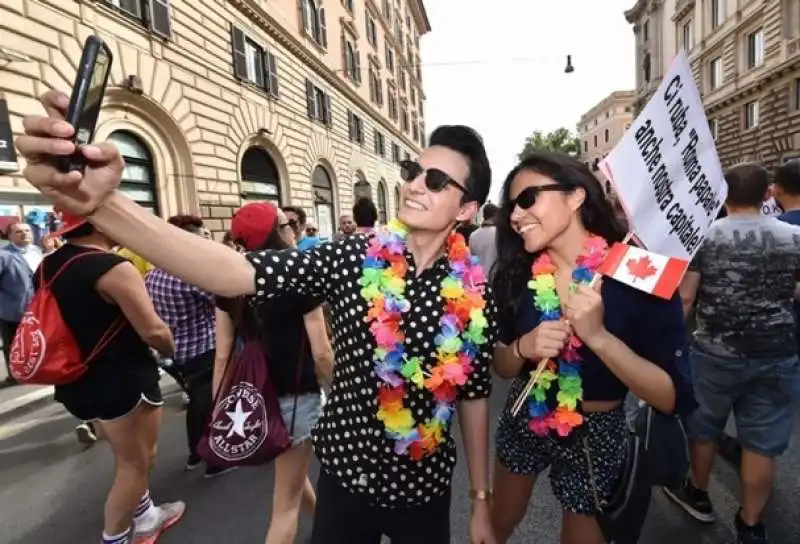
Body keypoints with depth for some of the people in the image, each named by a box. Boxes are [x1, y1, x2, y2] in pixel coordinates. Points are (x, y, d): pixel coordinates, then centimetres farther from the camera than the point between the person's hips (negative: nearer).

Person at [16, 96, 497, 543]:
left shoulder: (475, 296, -11)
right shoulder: (354, 260, -15)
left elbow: (474, 395, -2)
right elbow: (233, 273, -26)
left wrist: (482, 501, 5)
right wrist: (101, 203, -39)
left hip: (424, 491, 1)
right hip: (346, 476, 0)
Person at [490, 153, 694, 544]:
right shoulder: (520, 274, -9)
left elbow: (672, 398, -20)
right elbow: (501, 366, -2)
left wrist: (598, 336, -34)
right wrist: (524, 348, -23)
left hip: (594, 436, -3)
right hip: (524, 421, 4)